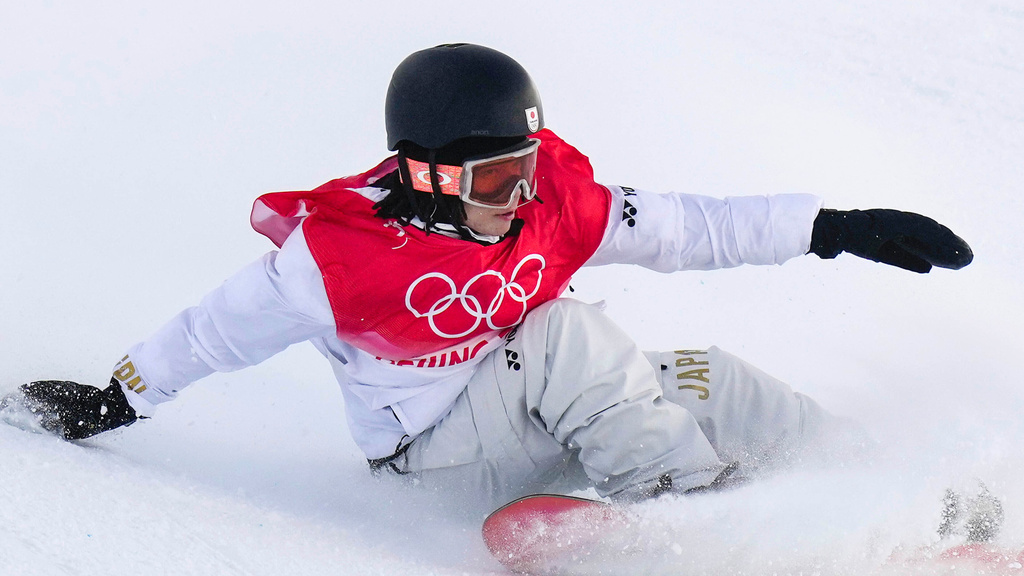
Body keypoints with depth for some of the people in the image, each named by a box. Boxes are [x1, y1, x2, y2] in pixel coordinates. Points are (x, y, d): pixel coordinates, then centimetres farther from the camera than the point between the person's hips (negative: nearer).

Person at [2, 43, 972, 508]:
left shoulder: (555, 198, -9)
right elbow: (220, 326, -10)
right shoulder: (340, 257, -22)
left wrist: (836, 229, -10)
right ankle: (698, 514, -28)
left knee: (704, 384, -13)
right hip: (435, 449, -6)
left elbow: (687, 227, -7)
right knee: (569, 336, -30)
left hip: (539, 416, 6)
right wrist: (114, 399, -3)